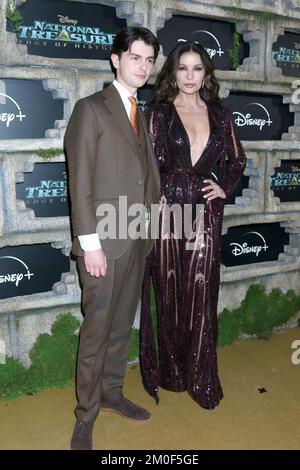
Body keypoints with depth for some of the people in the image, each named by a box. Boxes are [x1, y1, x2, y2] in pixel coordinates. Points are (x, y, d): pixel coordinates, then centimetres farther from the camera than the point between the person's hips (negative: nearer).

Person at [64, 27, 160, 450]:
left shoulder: (141, 114, 16)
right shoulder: (91, 109, -5)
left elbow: (147, 175, 14)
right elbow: (80, 182, -11)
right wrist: (89, 243, -16)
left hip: (137, 239, 7)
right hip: (104, 241, -6)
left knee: (123, 324, 16)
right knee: (97, 330, 2)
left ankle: (111, 392, 34)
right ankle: (85, 417, 18)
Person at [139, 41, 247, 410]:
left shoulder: (219, 114, 11)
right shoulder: (158, 112, 2)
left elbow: (237, 159, 21)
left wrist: (224, 187, 5)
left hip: (205, 214, 2)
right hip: (167, 210, -2)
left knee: (201, 295, 4)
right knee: (169, 293, 7)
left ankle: (201, 378, 19)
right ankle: (170, 372, 24)